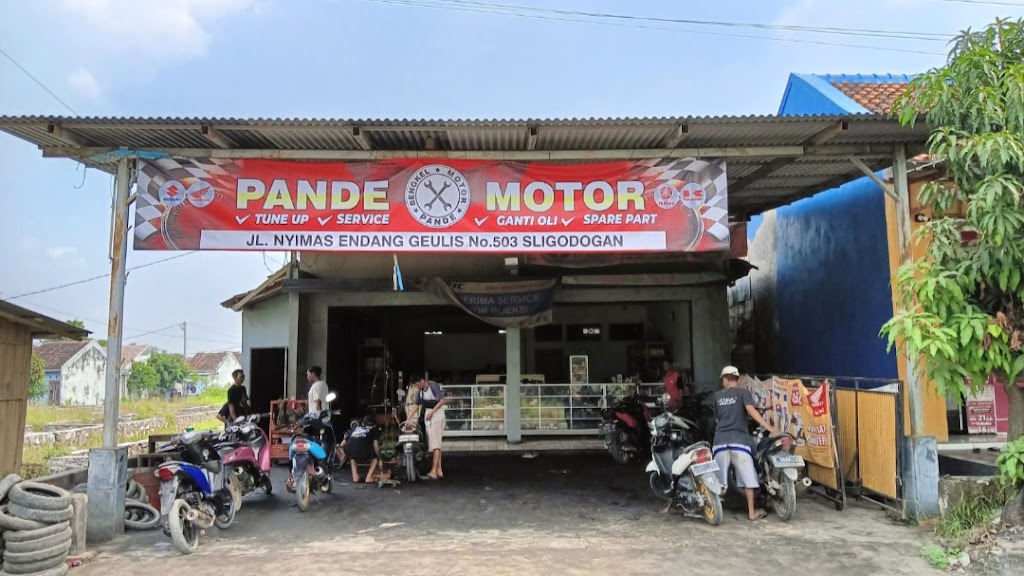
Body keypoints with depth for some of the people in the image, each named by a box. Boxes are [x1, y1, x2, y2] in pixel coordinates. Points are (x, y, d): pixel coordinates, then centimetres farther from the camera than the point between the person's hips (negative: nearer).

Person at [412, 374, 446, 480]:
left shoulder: (433, 386, -15)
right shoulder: (420, 391, 9)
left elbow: (442, 401, -18)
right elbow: (416, 405, 10)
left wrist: (432, 412, -22)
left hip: (437, 416, -8)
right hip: (427, 417, 8)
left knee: (436, 443, -11)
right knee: (433, 443, 10)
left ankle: (434, 471, -15)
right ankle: (439, 470, 15)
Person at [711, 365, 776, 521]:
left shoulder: (717, 396, 16)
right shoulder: (743, 392, 4)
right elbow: (751, 410, -14)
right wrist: (768, 427, -18)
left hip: (720, 440, 3)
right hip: (738, 440, -3)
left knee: (718, 478, 7)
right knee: (748, 477, 6)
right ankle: (752, 512, 10)